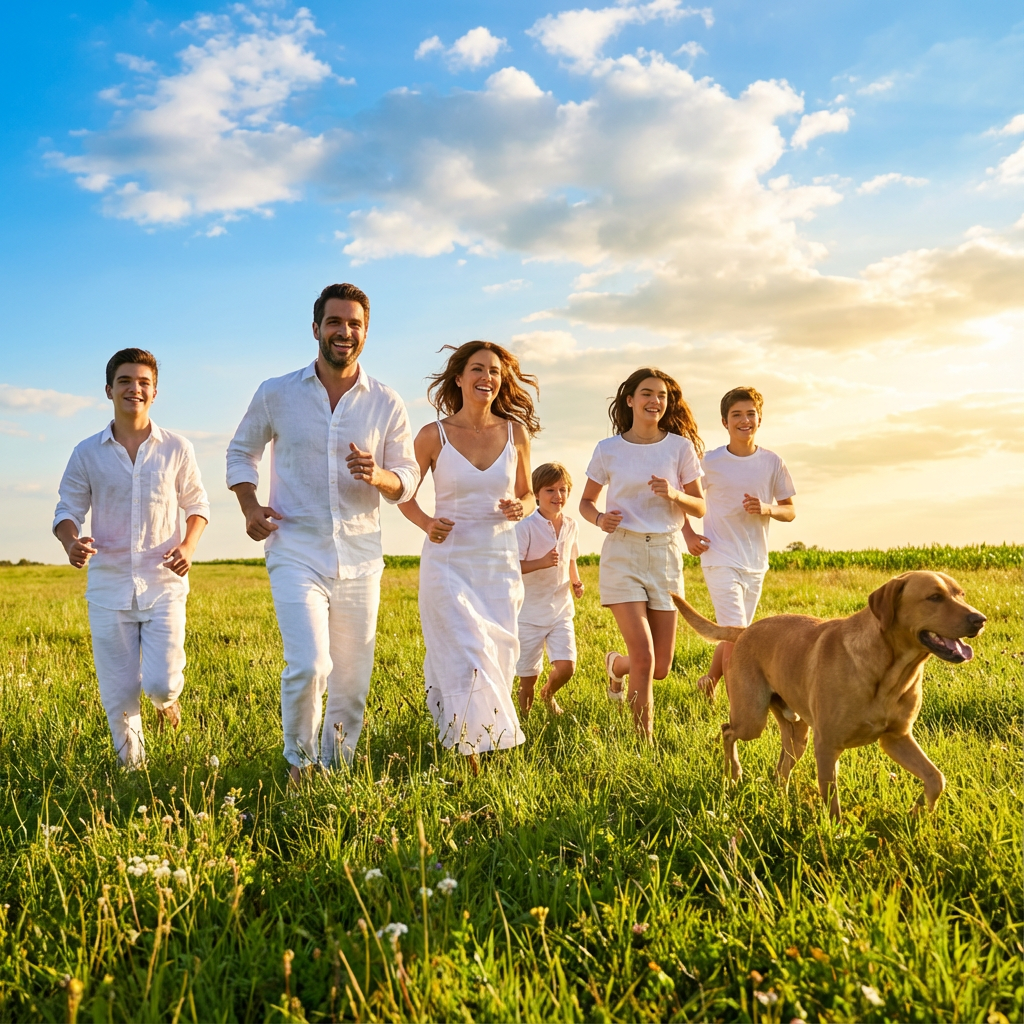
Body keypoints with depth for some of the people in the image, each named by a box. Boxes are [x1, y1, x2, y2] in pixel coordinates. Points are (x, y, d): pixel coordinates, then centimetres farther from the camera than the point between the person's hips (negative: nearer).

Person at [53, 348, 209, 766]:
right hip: (109, 587, 1)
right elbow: (67, 510, 5)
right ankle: (132, 766, 27)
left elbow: (197, 504, 11)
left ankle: (167, 699, 30)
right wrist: (71, 543, -18)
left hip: (164, 584, -1)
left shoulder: (176, 449, 1)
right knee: (118, 696, 5)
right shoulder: (86, 453, 2)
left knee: (161, 685, -9)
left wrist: (189, 545, -9)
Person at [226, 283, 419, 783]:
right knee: (309, 667, -18)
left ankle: (336, 768, 31)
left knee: (352, 681, 9)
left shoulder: (386, 404, 3)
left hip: (360, 559, 2)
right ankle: (299, 762, 8)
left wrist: (378, 475, -17)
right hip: (296, 554, -2)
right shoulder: (275, 394, 2)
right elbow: (240, 452, 15)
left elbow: (408, 480, 6)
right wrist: (249, 506, -2)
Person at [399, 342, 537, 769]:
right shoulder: (434, 435, -4)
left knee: (499, 659, 8)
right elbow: (404, 494, 6)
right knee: (469, 659, -12)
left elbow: (526, 495, 14)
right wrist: (427, 524, -13)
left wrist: (519, 508, -10)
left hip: (500, 562, 3)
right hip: (449, 561, -3)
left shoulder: (515, 432, 3)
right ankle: (471, 760, -2)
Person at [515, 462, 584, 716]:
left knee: (566, 666, -8)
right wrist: (542, 563, -31)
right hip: (529, 611, -4)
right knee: (528, 675, 4)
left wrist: (576, 581, 3)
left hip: (561, 609, 4)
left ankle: (549, 694, 25)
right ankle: (525, 714, 30)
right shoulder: (525, 526, -14)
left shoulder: (571, 526, 4)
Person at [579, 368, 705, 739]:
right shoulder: (608, 449, 1)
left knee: (660, 667, 5)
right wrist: (600, 519, -11)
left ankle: (615, 664, 40)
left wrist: (675, 495, -15)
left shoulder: (680, 447, 3)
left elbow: (700, 507, 7)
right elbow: (586, 502, 12)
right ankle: (645, 741, 3)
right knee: (644, 658, -13)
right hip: (622, 554, -2)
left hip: (666, 555, 2)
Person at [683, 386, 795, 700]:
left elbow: (790, 511, 7)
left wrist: (767, 509, -15)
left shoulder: (772, 463, 1)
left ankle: (709, 681, 42)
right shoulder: (710, 463, -6)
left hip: (755, 565, 4)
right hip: (720, 561, -4)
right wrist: (688, 535, -8)